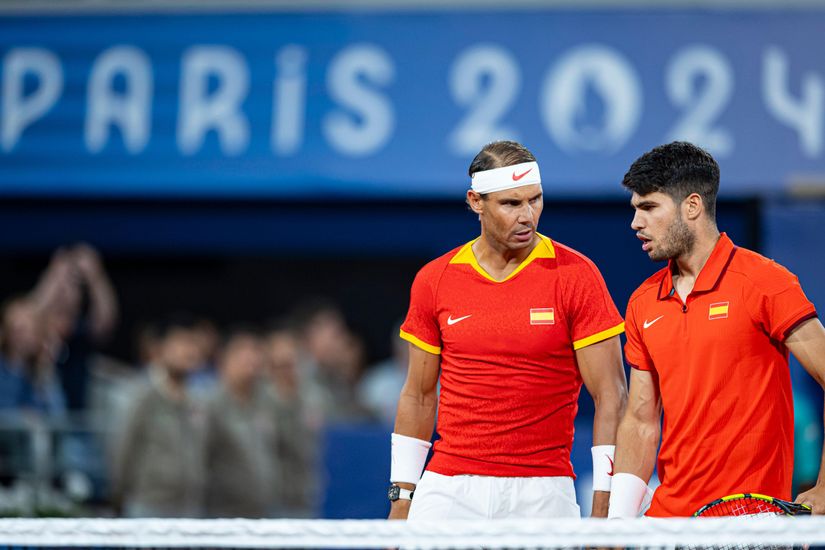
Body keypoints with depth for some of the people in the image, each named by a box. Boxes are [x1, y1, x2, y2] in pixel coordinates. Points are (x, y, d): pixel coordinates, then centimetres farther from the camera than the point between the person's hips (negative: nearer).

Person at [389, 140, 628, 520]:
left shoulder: (576, 276, -3)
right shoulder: (433, 281, 6)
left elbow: (610, 397, -4)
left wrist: (604, 505, -10)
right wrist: (402, 496, 10)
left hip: (542, 492, -2)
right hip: (448, 487, 2)